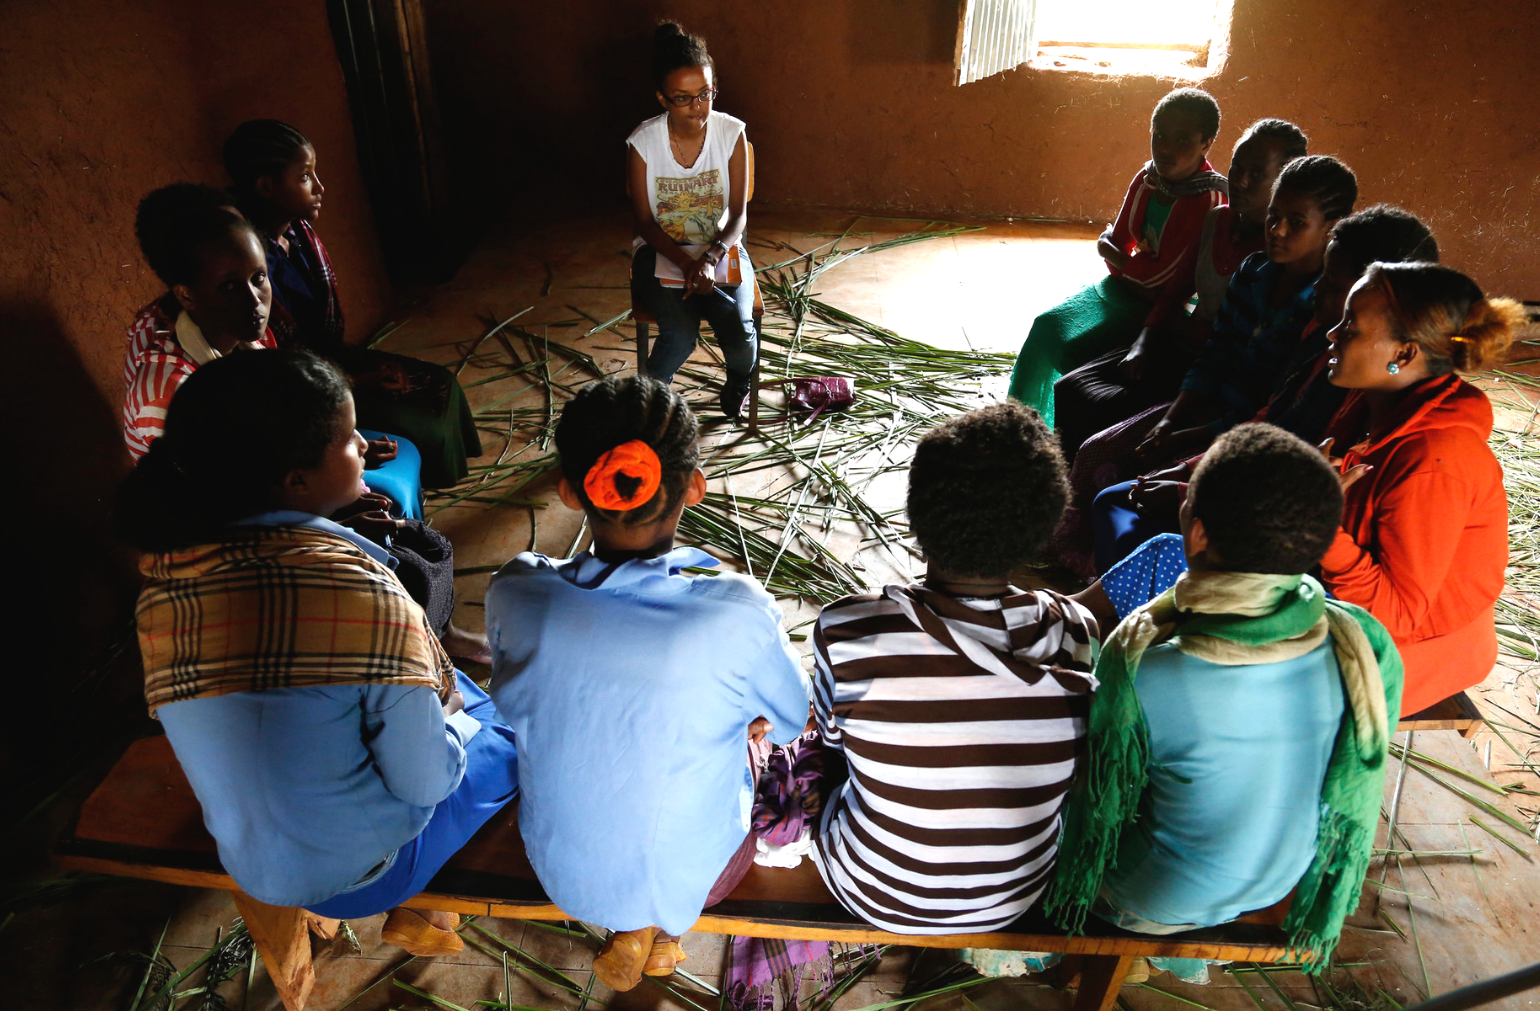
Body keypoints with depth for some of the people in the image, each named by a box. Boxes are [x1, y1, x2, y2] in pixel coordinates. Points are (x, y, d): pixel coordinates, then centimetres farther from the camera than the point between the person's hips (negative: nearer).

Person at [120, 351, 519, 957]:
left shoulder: (163, 582, -12)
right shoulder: (364, 594, -33)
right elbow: (423, 782, -22)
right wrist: (457, 714, -1)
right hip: (355, 870, -6)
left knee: (449, 682, 23)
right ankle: (411, 914, 26)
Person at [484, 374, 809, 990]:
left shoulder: (515, 598, -23)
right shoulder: (737, 615, -30)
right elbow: (793, 722, -10)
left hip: (561, 871, 2)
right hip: (690, 877, -2)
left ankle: (629, 928, 23)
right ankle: (662, 924, 23)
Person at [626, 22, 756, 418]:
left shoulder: (732, 133, -8)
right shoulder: (642, 142, -12)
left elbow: (738, 213, -7)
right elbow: (643, 220, -8)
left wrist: (711, 258, -26)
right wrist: (686, 263, -23)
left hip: (721, 248, 1)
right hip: (661, 251, -1)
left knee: (738, 331, -25)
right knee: (681, 334, -28)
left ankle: (739, 382, 13)